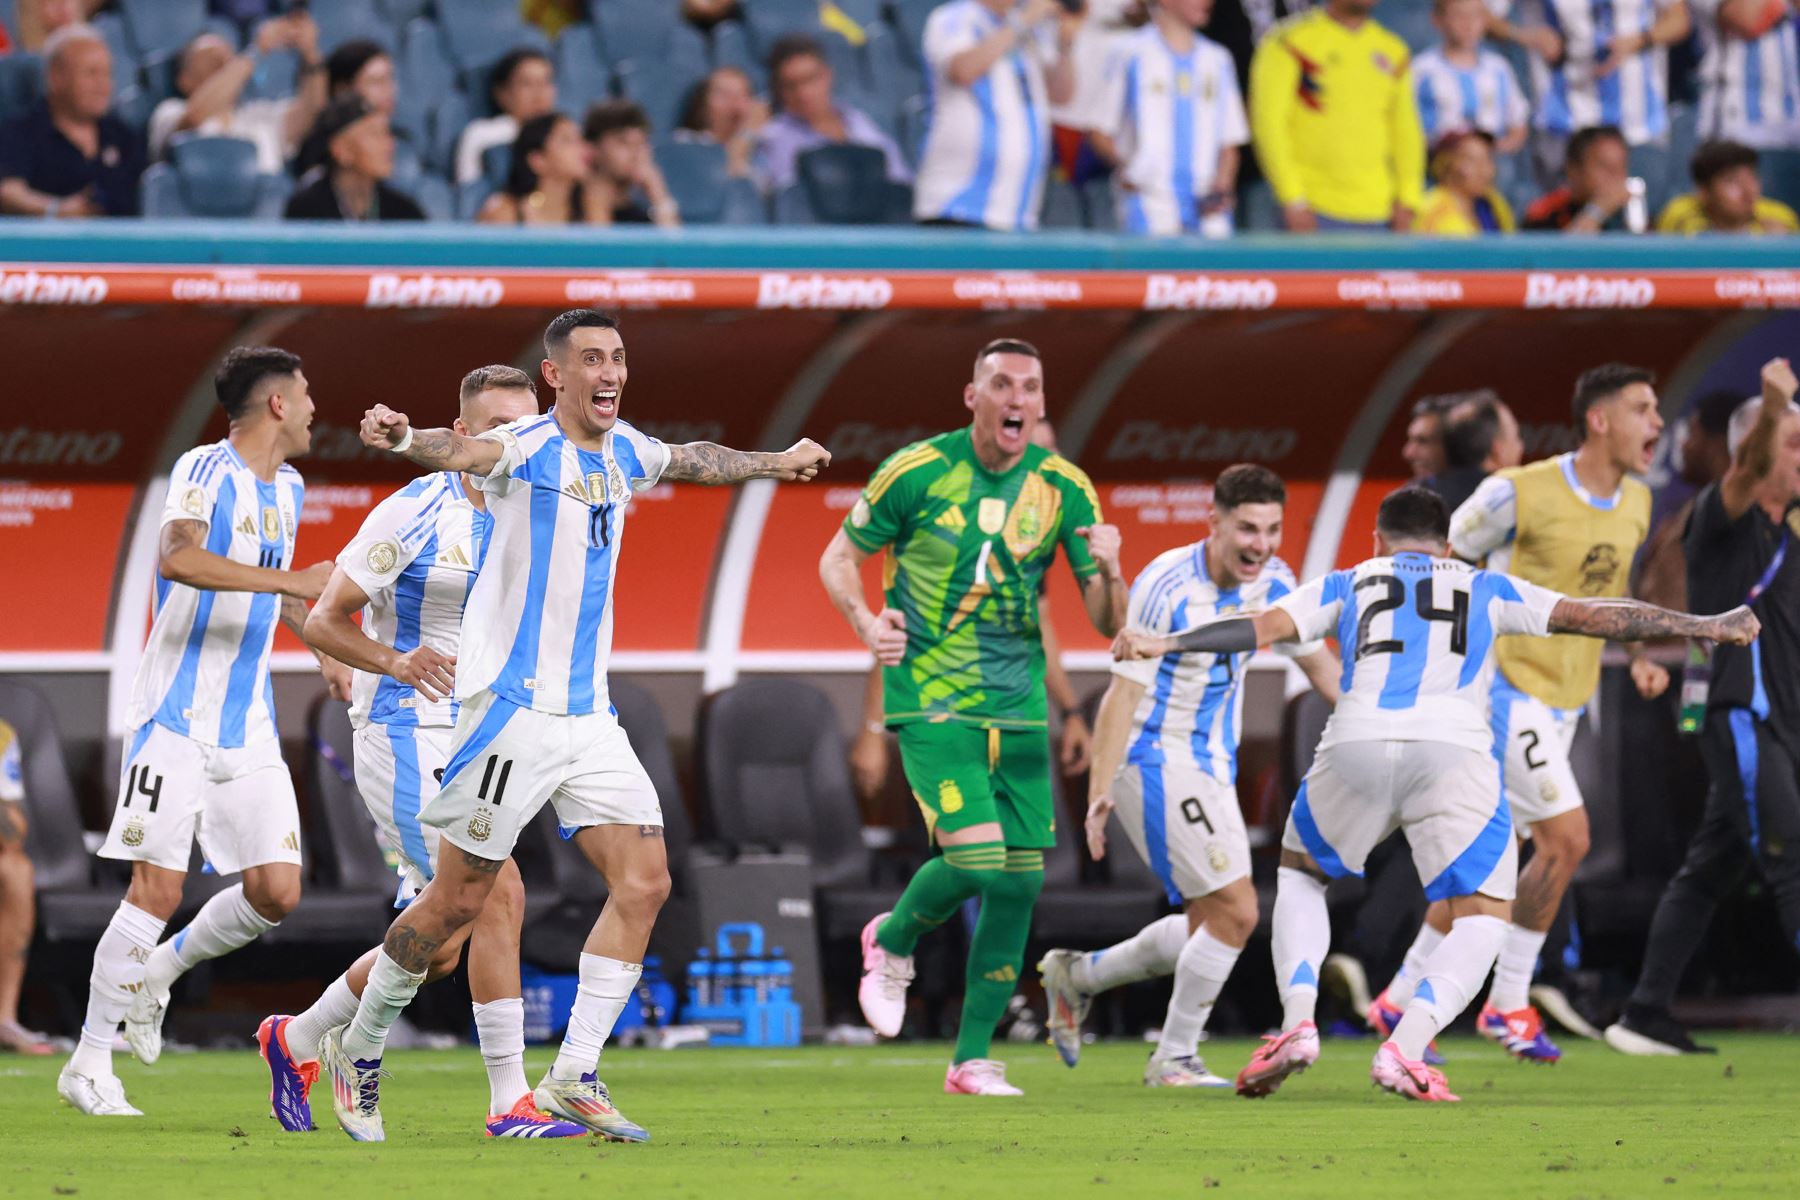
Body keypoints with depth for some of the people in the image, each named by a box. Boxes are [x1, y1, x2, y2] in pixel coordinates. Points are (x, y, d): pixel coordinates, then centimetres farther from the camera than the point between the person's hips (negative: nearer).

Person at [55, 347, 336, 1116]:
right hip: (176, 718, -7)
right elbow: (177, 558, -31)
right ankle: (90, 1062, -1)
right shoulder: (205, 471, -11)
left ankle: (159, 970, 21)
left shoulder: (287, 489, 14)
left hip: (249, 731, 7)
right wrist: (290, 580, -34)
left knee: (277, 891, -4)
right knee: (158, 888, -11)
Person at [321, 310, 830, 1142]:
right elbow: (468, 452, -34)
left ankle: (573, 1078, 0)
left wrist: (778, 462, 50)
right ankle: (359, 1051, 16)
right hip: (513, 706, -7)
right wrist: (406, 440, -57)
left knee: (643, 883, -4)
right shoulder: (528, 448, -11)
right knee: (457, 900, -3)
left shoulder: (622, 452, 12)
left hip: (588, 715, 7)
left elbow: (696, 460, 35)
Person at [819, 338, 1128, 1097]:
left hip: (1018, 705, 4)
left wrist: (1107, 568, -21)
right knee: (975, 856, -20)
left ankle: (972, 1059, 13)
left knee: (1021, 879, 0)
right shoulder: (917, 472, -8)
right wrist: (866, 621, -16)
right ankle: (892, 941, 14)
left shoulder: (1063, 488, 0)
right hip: (930, 699, -4)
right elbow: (839, 559, 4)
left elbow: (1106, 622, 1)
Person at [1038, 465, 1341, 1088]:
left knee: (1211, 926, 12)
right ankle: (1175, 1058, -1)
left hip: (1211, 767, 8)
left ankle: (1077, 975, 32)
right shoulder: (1165, 586, -20)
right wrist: (1100, 792, -22)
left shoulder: (1272, 582, 0)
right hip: (1157, 756, -8)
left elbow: (1318, 663, 15)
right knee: (1236, 912, -16)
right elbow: (1123, 693, -19)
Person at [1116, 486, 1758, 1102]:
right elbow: (1594, 617, 26)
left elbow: (1263, 627, 13)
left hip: (1355, 746, 1)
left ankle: (1297, 1024, 8)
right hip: (1453, 749, -1)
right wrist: (1706, 628, 34)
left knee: (1299, 872, 28)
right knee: (1483, 921, 9)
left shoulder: (1348, 584, 26)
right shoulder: (1487, 590, 27)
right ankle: (1405, 1049, -15)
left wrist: (1164, 644, 15)